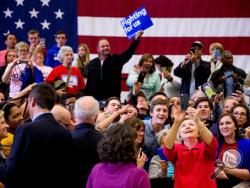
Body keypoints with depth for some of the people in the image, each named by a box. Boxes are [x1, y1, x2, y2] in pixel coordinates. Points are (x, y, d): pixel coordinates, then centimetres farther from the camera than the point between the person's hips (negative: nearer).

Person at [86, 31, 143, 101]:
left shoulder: (116, 60, 5)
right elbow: (88, 83, 10)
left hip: (113, 98, -1)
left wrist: (136, 39, -24)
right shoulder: (92, 63, 10)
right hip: (95, 99, 2)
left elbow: (129, 52, -9)